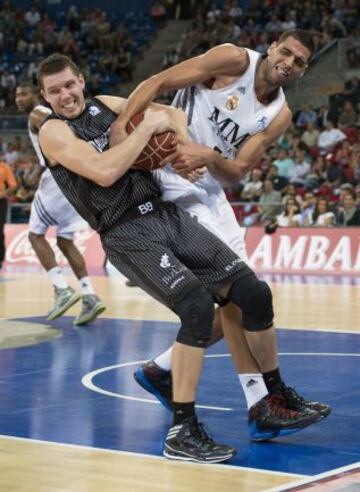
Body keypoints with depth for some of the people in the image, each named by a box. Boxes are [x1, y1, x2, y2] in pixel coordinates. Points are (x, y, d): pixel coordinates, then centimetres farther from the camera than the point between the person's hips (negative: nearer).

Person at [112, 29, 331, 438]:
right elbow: (157, 83, -15)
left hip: (211, 193, 8)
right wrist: (121, 126, -30)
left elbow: (236, 171, -6)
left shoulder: (279, 115, 5)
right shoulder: (235, 61, -12)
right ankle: (272, 395, -7)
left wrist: (208, 157, -27)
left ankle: (161, 370, 23)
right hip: (177, 185, -8)